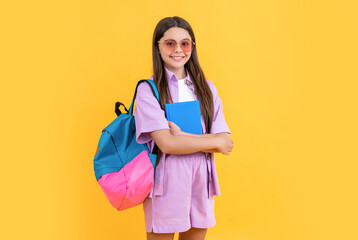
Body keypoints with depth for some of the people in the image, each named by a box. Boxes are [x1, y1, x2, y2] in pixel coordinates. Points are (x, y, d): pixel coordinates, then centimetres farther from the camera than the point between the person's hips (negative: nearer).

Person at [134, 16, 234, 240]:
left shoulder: (206, 88, 8)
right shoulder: (149, 89, -5)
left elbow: (226, 141, -1)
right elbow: (167, 144, -15)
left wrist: (182, 136, -15)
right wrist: (215, 142, -7)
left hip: (200, 181, 4)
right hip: (165, 182, -4)